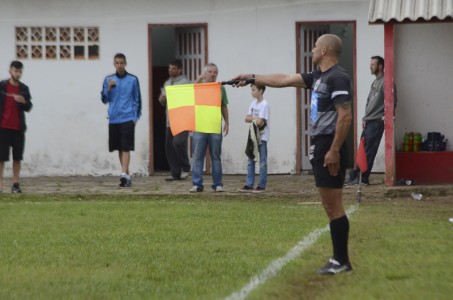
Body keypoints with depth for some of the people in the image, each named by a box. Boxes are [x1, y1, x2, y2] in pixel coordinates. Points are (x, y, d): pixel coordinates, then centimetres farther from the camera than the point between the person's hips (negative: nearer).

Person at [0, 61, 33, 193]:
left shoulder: (24, 89, 6)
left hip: (18, 127, 3)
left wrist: (23, 101, -17)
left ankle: (16, 183, 8)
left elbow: (28, 107, 4)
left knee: (17, 157, 3)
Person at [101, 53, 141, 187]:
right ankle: (127, 174, 17)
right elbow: (104, 100, 9)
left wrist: (136, 117, 0)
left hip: (127, 118, -3)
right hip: (113, 119, 3)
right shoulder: (108, 79, 9)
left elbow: (137, 99, 7)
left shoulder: (133, 79, 3)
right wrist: (109, 88, -9)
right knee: (119, 148, 8)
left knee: (126, 148, -13)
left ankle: (124, 174, -22)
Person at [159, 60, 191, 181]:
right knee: (169, 147, 4)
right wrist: (162, 100, 2)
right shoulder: (167, 83, 19)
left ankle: (185, 168, -2)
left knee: (178, 142, -21)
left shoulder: (185, 82, -3)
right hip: (170, 120, 7)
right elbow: (163, 101, 25)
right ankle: (175, 172, 12)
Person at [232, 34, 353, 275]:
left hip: (330, 148, -10)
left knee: (334, 206, -7)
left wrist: (334, 151, -22)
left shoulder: (338, 78, -13)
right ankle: (339, 259, 13)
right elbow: (284, 80, 24)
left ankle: (342, 261, -3)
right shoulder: (318, 76, 16)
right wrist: (252, 78, 27)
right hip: (319, 147, 10)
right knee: (330, 206, 10)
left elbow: (345, 116, -19)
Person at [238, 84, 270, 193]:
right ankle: (249, 185, 11)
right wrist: (255, 119, -10)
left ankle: (262, 186, -1)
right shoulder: (253, 104, 12)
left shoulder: (264, 104, -12)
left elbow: (260, 122, -19)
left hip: (262, 136, -8)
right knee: (250, 161, 8)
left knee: (262, 162, -3)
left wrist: (252, 119, -1)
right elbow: (247, 118, 7)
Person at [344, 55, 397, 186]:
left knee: (369, 152, -7)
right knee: (363, 150, 9)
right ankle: (355, 177, 12)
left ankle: (362, 178, -5)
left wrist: (385, 117, -14)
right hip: (368, 122, 9)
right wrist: (365, 118, 15)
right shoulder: (375, 83, 19)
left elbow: (392, 102, -17)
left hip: (376, 122, -9)